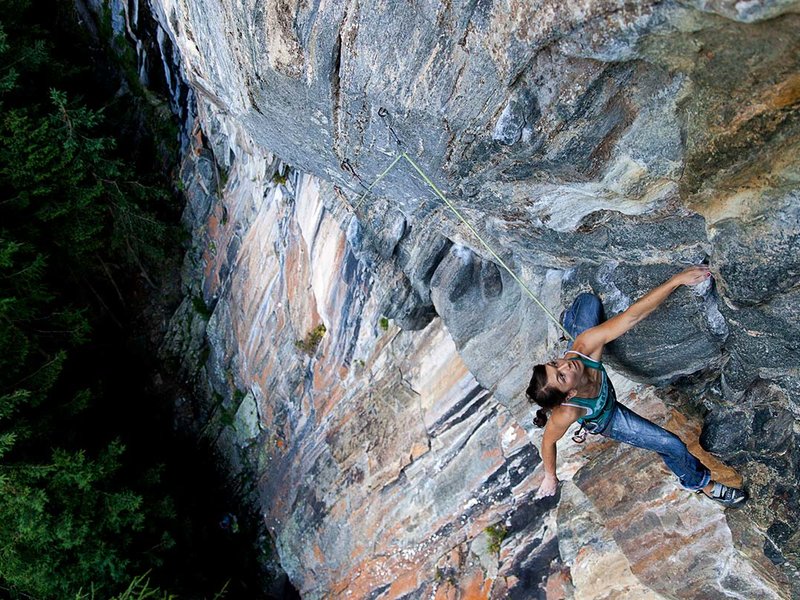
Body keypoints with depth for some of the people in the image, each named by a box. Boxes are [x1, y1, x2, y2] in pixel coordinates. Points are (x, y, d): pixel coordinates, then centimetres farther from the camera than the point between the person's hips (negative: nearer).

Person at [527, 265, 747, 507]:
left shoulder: (584, 348, -44)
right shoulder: (566, 414, -47)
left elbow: (632, 315, -42)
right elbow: (548, 442, -26)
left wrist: (677, 279, -46)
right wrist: (550, 477, -9)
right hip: (605, 419, -3)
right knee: (672, 446, -1)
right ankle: (701, 482, 38)